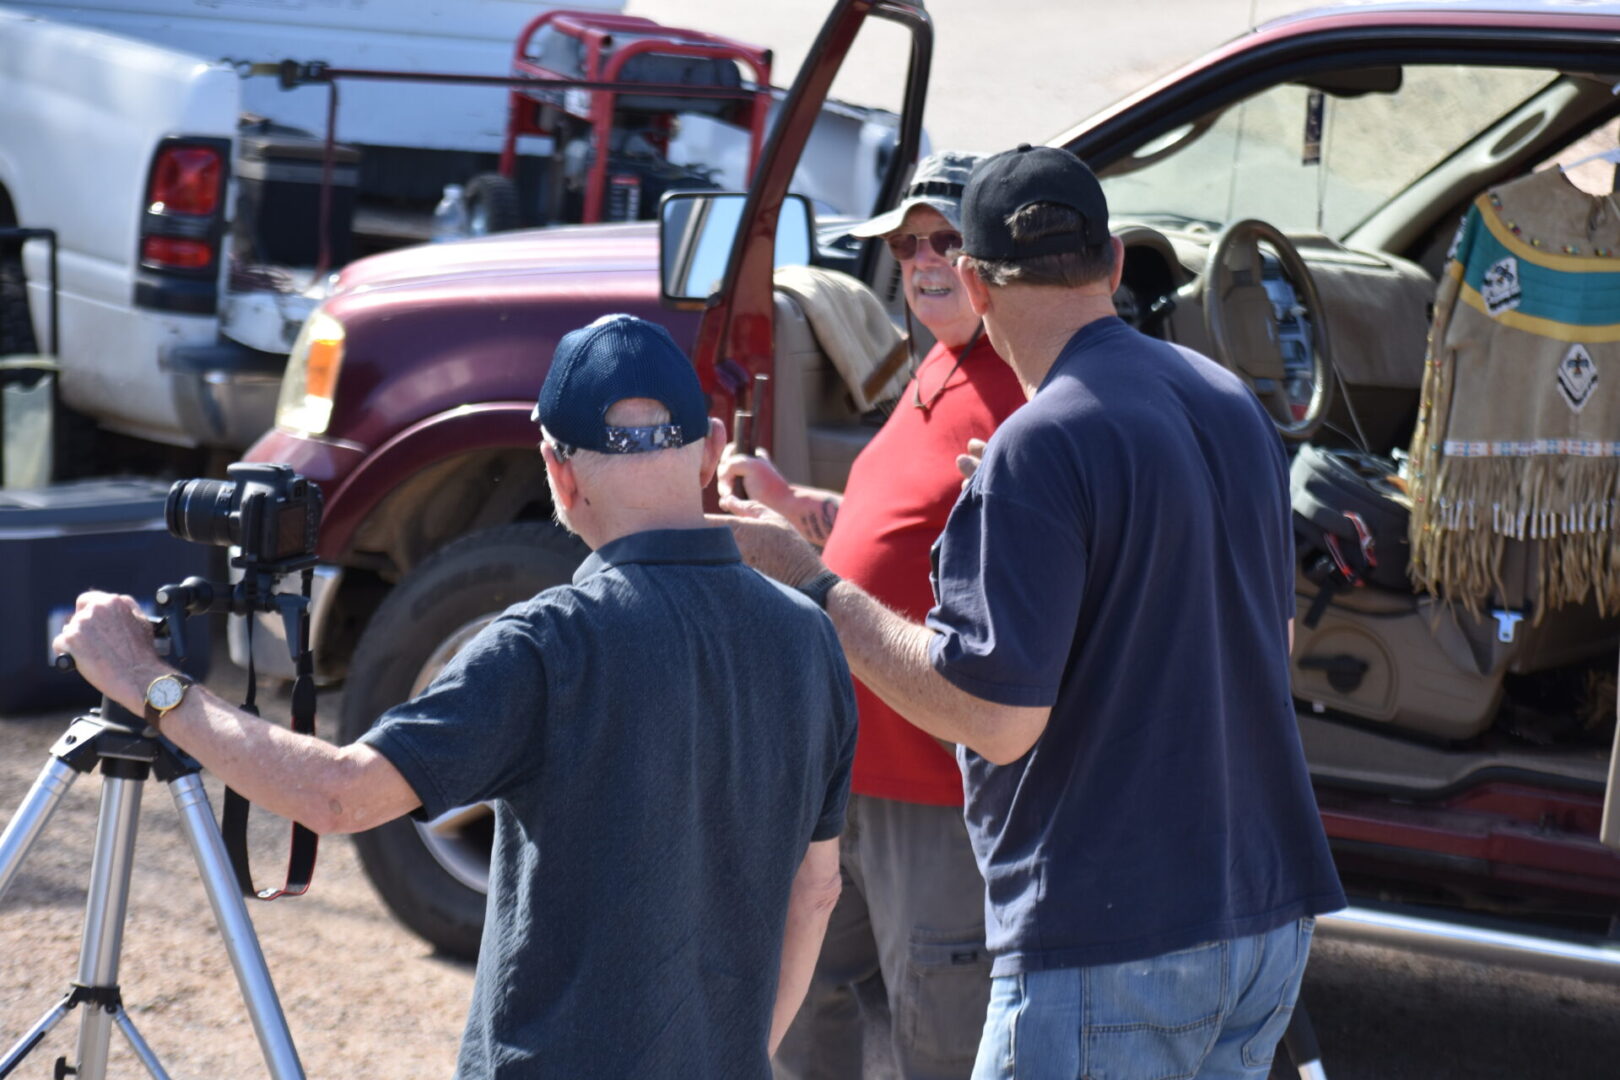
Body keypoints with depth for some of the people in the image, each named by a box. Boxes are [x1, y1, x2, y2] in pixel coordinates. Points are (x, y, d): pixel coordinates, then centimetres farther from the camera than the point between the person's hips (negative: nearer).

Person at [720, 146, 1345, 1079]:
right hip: (1268, 915, 9)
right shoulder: (1233, 404, 10)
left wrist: (808, 583, -12)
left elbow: (996, 715, -21)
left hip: (1114, 944, -9)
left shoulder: (1040, 448, -17)